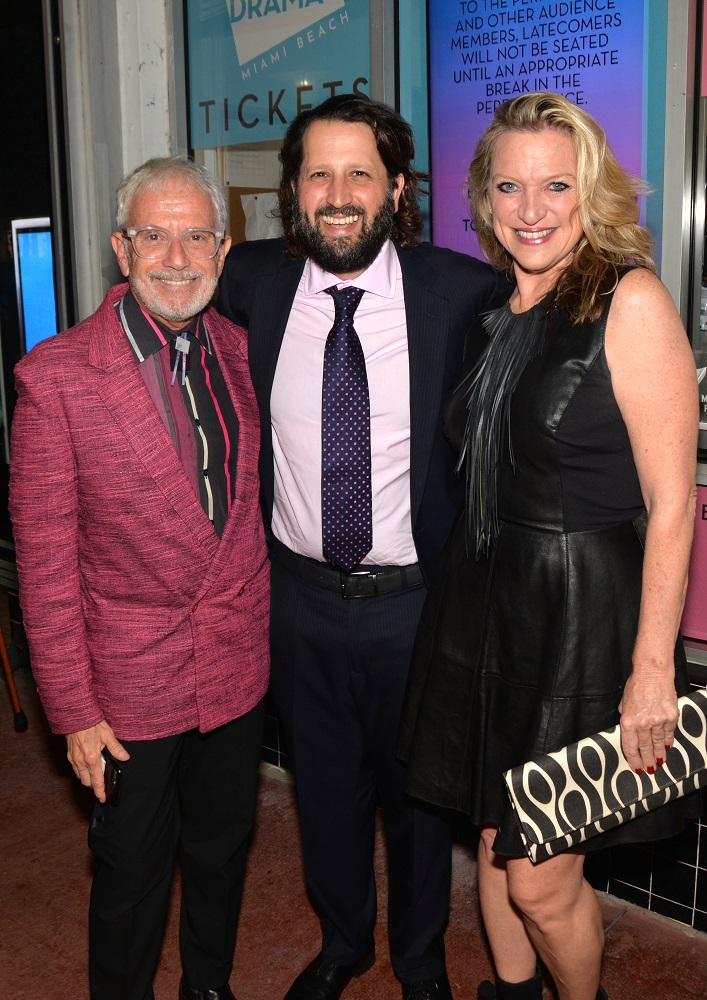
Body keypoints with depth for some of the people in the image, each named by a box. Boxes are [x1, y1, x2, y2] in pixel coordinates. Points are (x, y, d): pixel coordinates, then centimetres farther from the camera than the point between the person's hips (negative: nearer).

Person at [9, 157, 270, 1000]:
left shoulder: (241, 351, -1)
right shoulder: (55, 375, -16)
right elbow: (44, 557, -13)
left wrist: (265, 625, 9)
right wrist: (73, 709, -11)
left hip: (238, 668, 5)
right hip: (130, 683, -4)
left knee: (222, 849, 22)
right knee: (132, 870, 14)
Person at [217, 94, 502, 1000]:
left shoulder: (458, 289, -13)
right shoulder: (253, 282, -5)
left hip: (413, 596, -2)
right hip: (299, 593, 2)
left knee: (418, 788, 18)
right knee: (325, 784, 21)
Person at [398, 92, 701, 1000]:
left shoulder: (630, 300, -13)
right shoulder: (494, 310, 8)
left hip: (582, 611, -6)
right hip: (484, 601, 6)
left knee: (541, 882, 4)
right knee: (495, 837, 19)